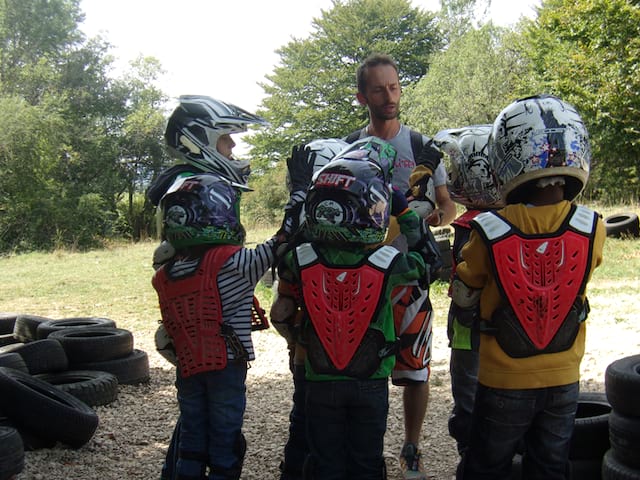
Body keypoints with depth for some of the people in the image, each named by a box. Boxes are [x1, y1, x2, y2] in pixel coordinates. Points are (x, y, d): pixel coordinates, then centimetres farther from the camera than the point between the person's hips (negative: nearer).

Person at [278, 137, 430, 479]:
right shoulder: (388, 263, -18)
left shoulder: (300, 260, -15)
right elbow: (428, 260, 3)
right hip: (371, 384, -1)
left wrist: (296, 193, 14)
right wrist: (404, 208, 7)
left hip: (320, 383, 1)